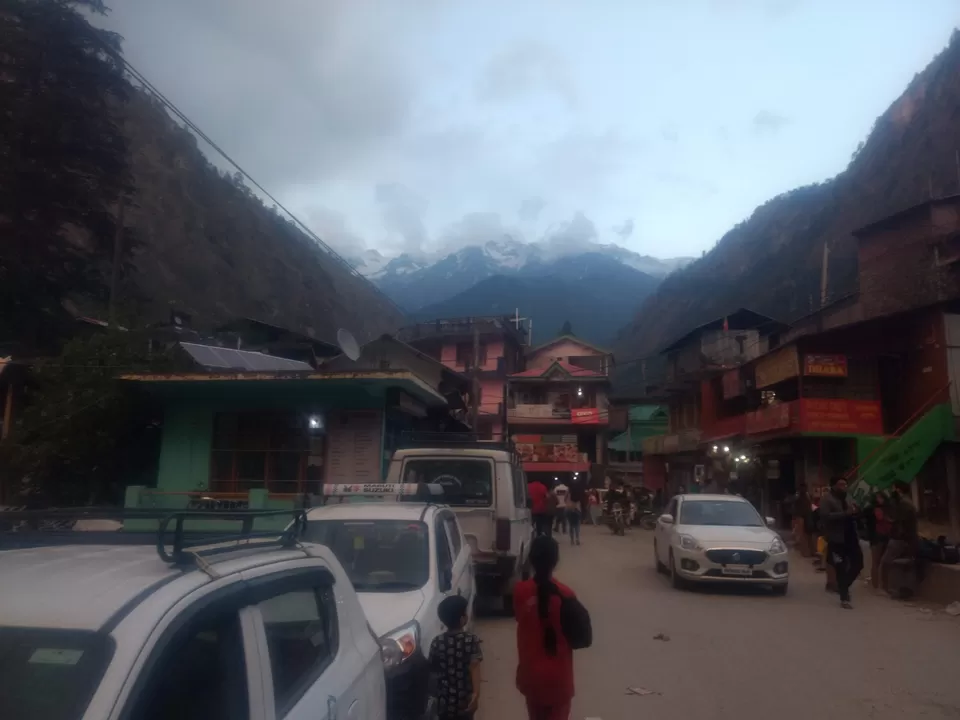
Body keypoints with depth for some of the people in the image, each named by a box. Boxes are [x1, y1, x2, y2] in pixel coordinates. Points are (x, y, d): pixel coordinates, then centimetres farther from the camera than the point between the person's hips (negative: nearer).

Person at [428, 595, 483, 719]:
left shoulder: (437, 642, -4)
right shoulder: (471, 640, -11)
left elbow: (433, 671, 3)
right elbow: (474, 668, -19)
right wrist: (476, 693, -21)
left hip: (445, 698, 1)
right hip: (464, 697, -1)